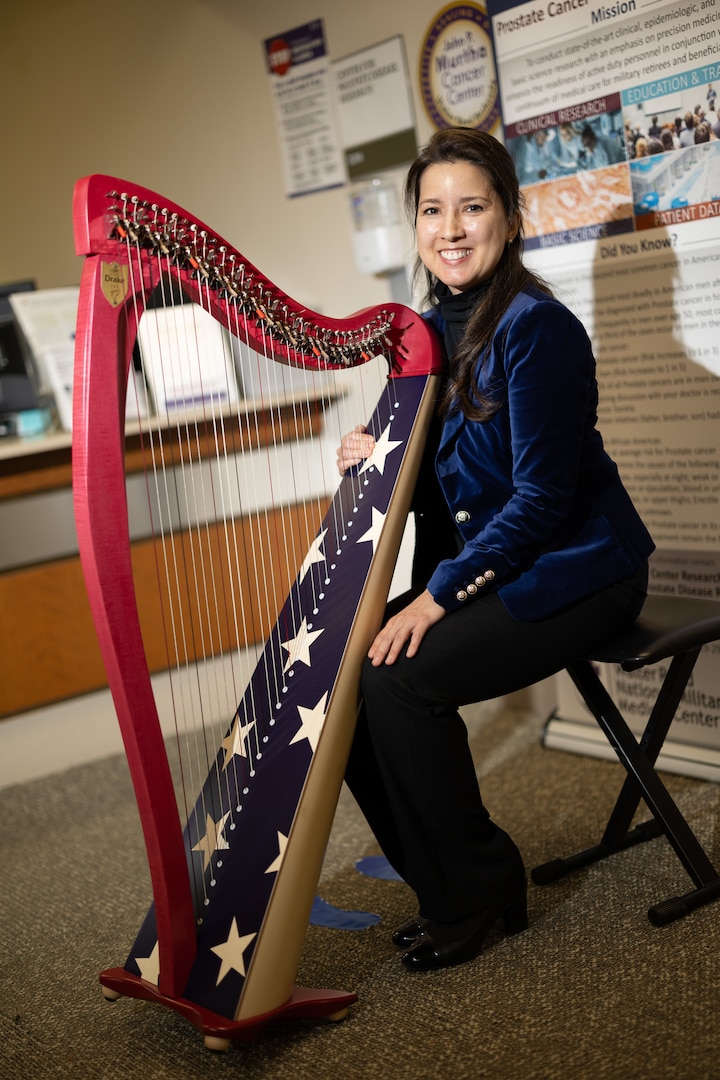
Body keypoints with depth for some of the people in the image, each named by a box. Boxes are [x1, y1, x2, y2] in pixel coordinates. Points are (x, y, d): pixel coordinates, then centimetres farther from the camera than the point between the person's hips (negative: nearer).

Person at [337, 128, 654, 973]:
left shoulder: (534, 327, -17)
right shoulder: (429, 331, 6)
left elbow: (540, 498, -20)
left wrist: (441, 593, -20)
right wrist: (373, 459, -8)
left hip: (573, 570, -8)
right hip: (477, 569, 8)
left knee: (397, 679, -23)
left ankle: (476, 889, -2)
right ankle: (446, 881, 9)